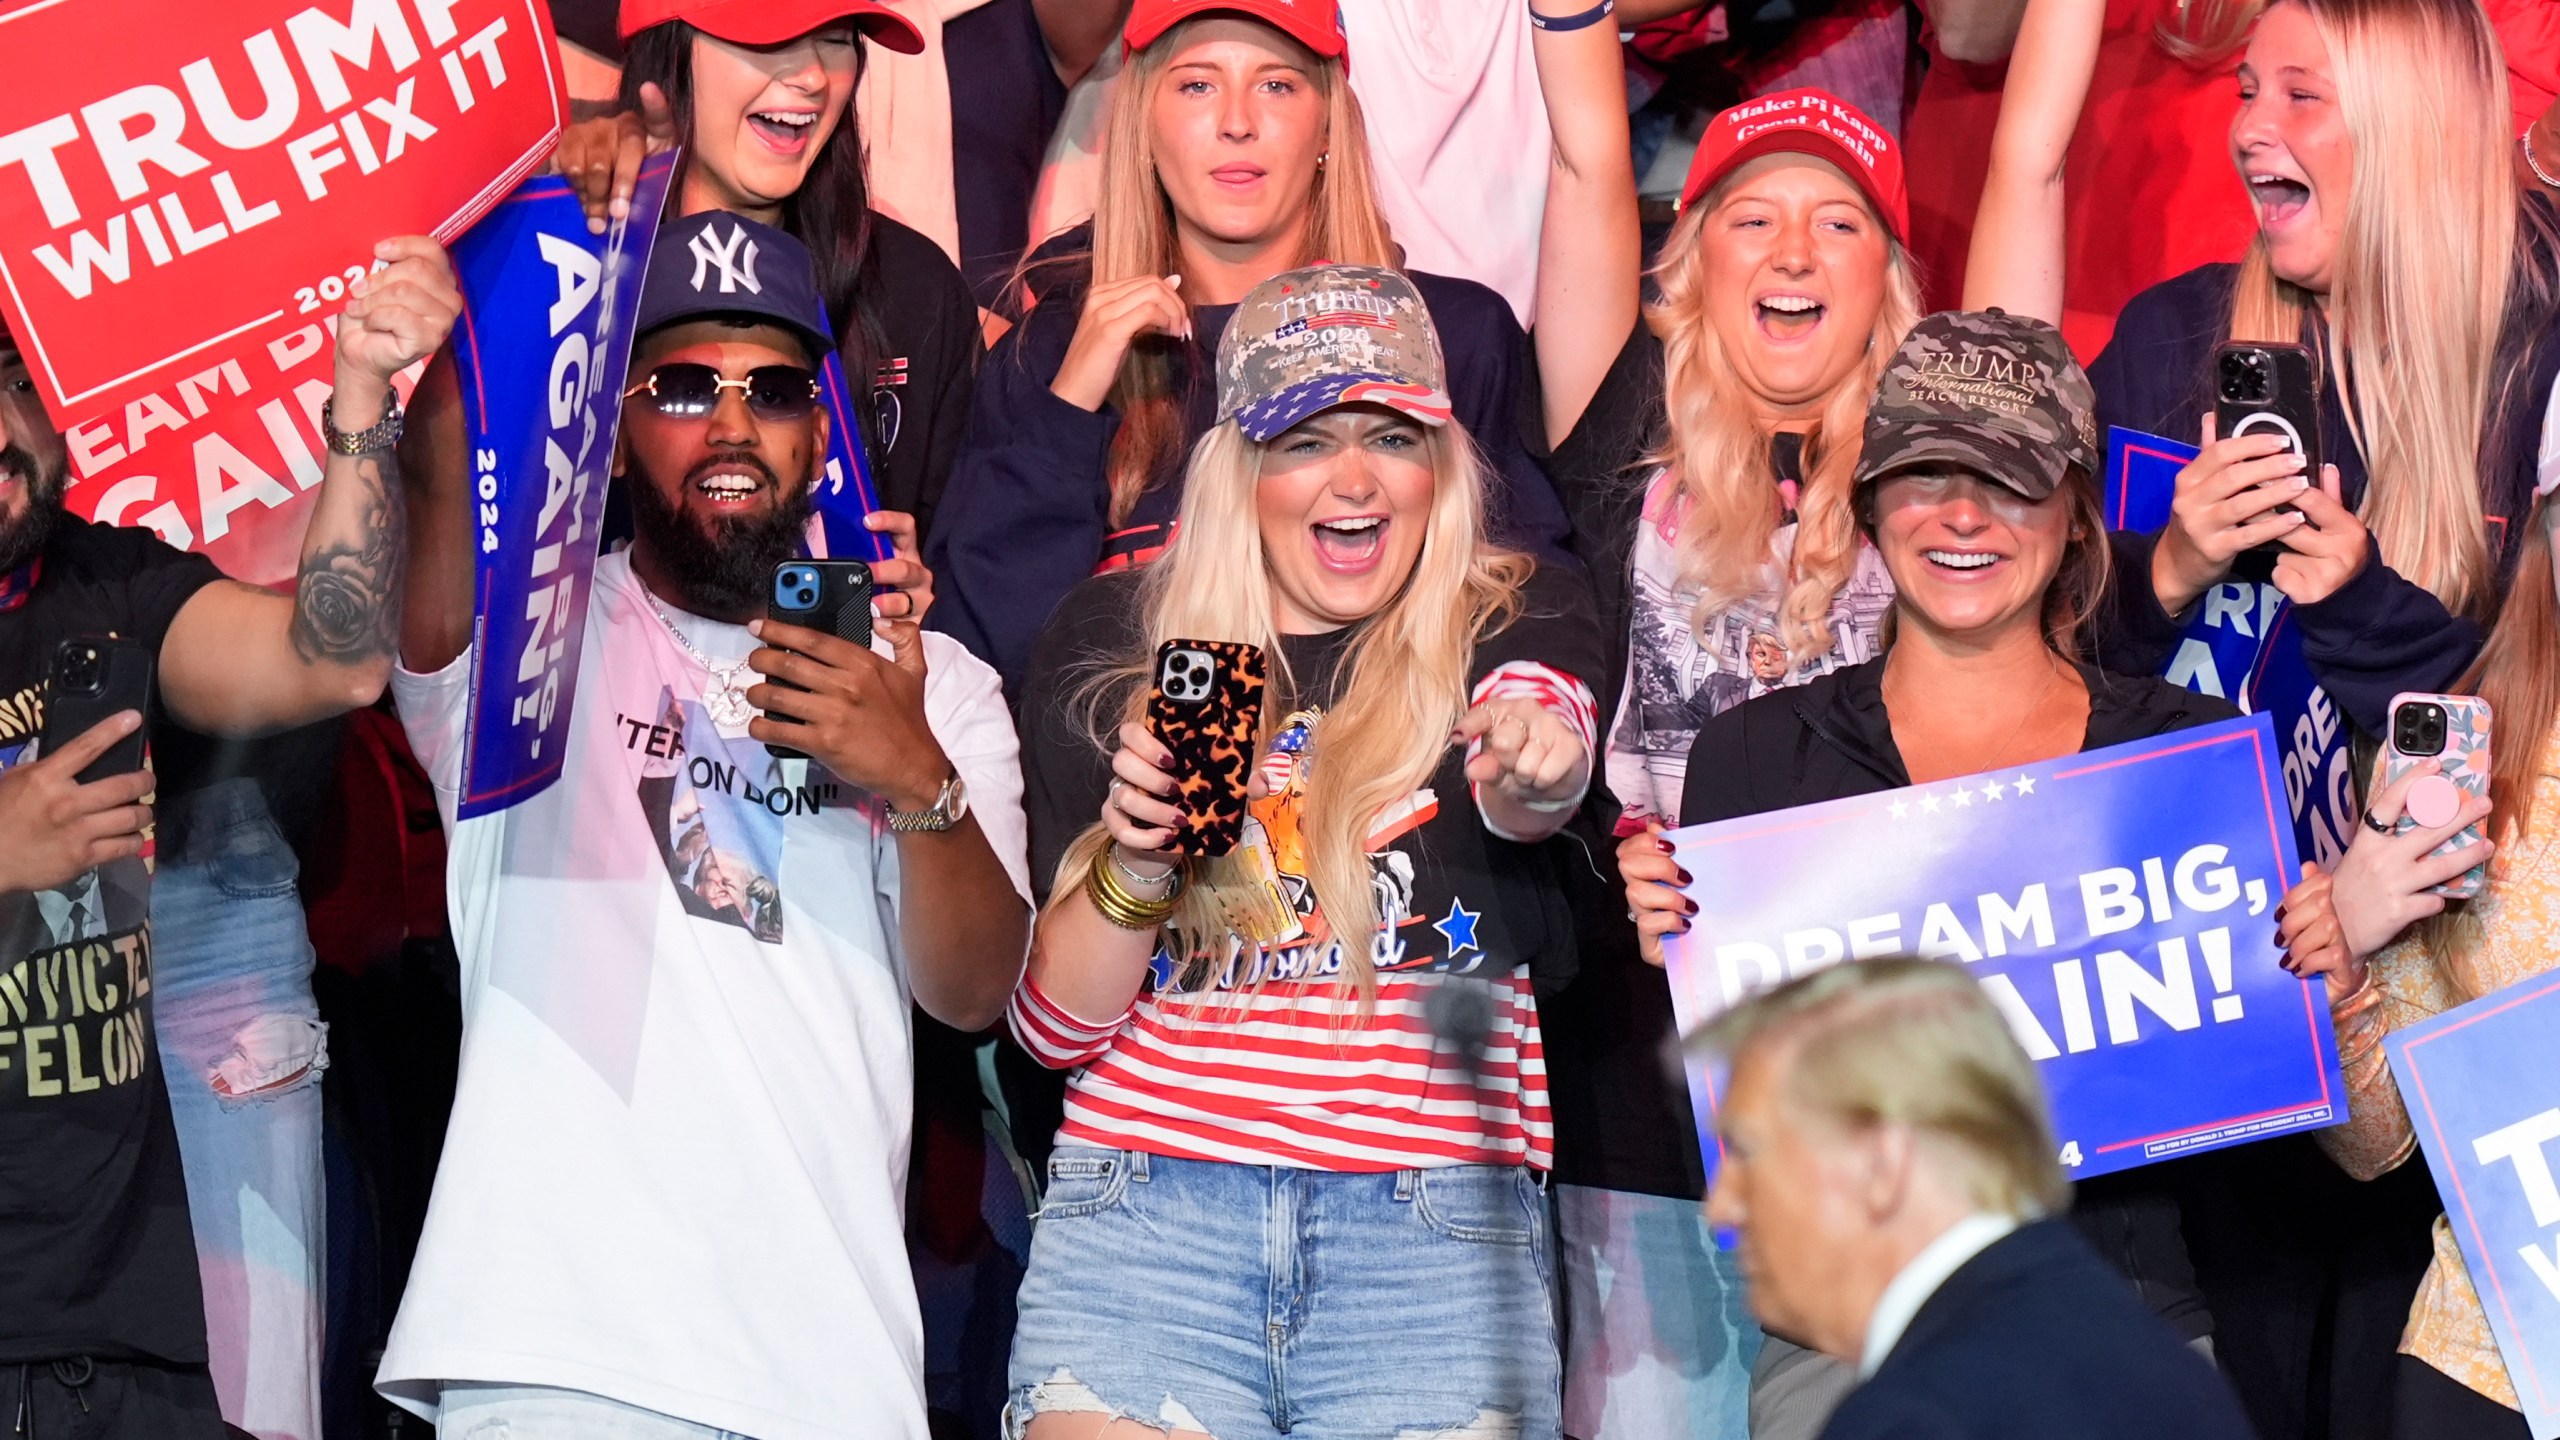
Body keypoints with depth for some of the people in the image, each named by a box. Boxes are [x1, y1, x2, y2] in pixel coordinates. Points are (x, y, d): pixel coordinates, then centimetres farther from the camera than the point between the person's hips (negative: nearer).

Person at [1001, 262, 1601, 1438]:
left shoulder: (1516, 623, 6)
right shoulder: (1114, 638, 8)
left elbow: (1525, 778, -19)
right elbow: (1052, 1025, 8)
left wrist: (1536, 770, -42)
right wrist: (1133, 865, -11)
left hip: (1435, 1248, -1)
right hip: (1143, 1219, 1)